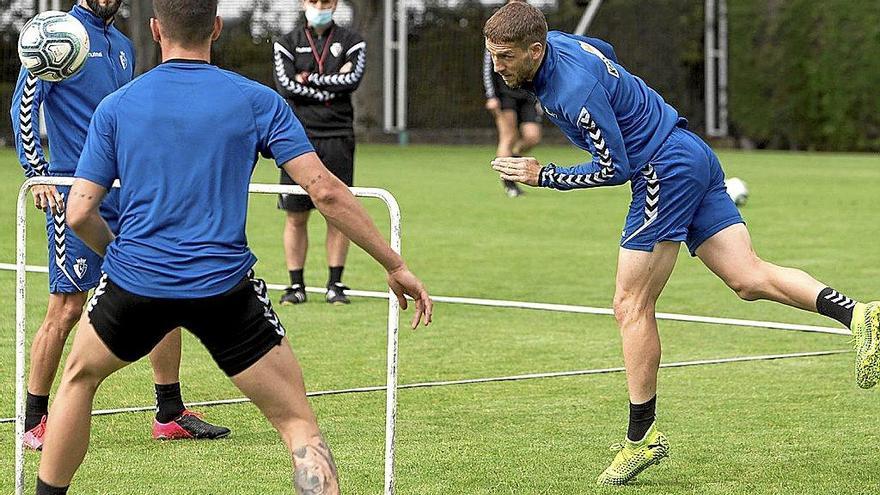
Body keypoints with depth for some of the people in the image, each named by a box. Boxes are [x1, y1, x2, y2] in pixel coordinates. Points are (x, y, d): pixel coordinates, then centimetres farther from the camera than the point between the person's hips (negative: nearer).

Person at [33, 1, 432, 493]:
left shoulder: (115, 107, 5)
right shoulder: (257, 101, 1)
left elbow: (79, 213, 2)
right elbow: (325, 190, -5)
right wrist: (396, 266, 0)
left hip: (134, 281, 2)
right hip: (224, 287, -2)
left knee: (80, 376, 31)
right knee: (299, 423, 5)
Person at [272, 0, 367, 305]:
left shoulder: (351, 42, 9)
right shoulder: (287, 44, 9)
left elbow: (353, 80, -8)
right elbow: (286, 86, -6)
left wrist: (308, 79, -6)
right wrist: (332, 88, -8)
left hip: (338, 138, 0)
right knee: (296, 216, 0)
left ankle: (335, 284, 7)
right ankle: (296, 285, 6)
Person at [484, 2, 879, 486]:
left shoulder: (576, 92, -24)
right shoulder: (554, 42, 4)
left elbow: (614, 169, -17)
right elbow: (605, 52, 27)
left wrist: (543, 176, -12)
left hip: (665, 171, -10)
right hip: (692, 157, 10)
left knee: (632, 306, -3)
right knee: (750, 278, 1)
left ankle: (642, 437, 2)